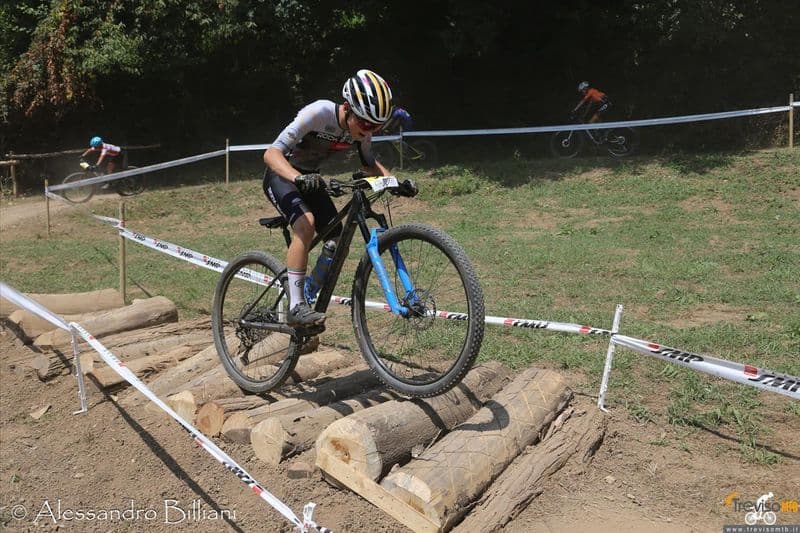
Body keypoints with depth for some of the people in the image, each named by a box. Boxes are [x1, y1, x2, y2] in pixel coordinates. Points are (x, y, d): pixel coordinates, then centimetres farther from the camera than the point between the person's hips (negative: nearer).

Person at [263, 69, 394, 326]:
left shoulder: (361, 128, -13)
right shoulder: (318, 114, -31)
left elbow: (369, 164, 4)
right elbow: (271, 153, -35)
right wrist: (297, 178, -54)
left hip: (309, 179, 6)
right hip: (281, 176, -6)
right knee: (306, 224, -33)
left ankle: (313, 308, 14)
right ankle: (296, 307, -28)